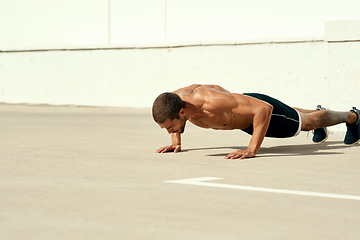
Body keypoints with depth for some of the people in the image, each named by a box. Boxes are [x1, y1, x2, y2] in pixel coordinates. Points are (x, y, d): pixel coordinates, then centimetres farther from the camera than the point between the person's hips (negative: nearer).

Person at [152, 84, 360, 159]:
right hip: (243, 117, 7)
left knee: (309, 122, 23)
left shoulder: (211, 102, -50)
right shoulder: (175, 99, -28)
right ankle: (316, 111, 71)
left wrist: (252, 149, -51)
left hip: (262, 108, -7)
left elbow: (264, 108, -49)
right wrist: (176, 142, -9)